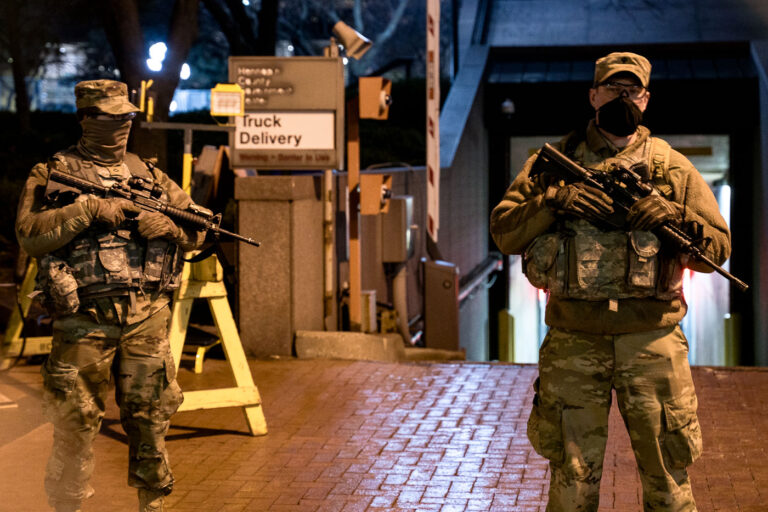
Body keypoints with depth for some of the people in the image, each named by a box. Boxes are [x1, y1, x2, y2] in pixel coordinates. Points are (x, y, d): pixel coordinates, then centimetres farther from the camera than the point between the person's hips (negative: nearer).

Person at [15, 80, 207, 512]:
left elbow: (198, 229, 15)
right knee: (77, 423, 1)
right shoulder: (54, 173, 5)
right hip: (85, 317, -3)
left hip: (147, 316, 3)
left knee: (151, 415, 5)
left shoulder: (148, 174, 16)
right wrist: (87, 209, -16)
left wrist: (166, 222, -6)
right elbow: (30, 234, -9)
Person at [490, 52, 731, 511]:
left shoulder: (674, 168, 9)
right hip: (573, 340, 0)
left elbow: (719, 249, 6)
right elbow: (503, 232, 2)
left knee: (668, 473, 6)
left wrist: (676, 217, -13)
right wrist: (554, 201, -14)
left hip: (652, 340, 0)